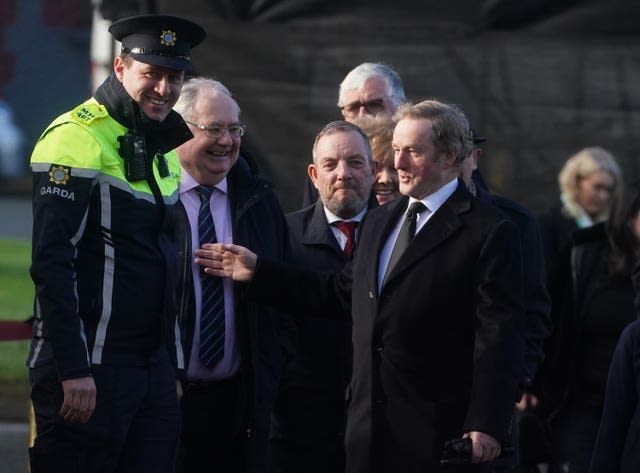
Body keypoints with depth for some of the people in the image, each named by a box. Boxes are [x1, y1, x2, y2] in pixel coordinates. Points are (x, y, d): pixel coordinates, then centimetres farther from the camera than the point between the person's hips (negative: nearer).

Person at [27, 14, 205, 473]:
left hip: (154, 364, 8)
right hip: (88, 369, -8)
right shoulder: (76, 139, -11)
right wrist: (72, 371, -21)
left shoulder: (165, 150, 15)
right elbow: (52, 263, -17)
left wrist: (173, 367, 18)